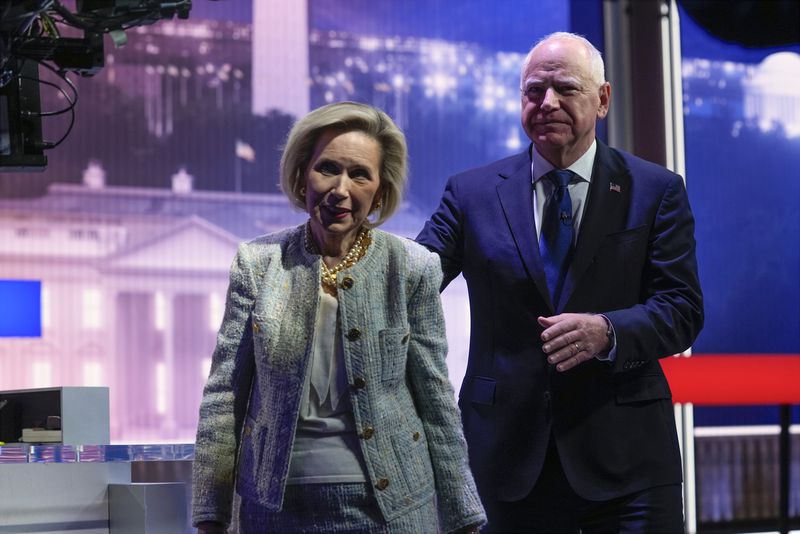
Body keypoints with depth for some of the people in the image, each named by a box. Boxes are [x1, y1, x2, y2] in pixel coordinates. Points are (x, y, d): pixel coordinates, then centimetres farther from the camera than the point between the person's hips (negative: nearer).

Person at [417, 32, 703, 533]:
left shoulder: (656, 190, 3)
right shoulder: (473, 192, 7)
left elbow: (682, 309, -3)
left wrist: (607, 331, -22)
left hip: (624, 455, -1)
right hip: (511, 453, 1)